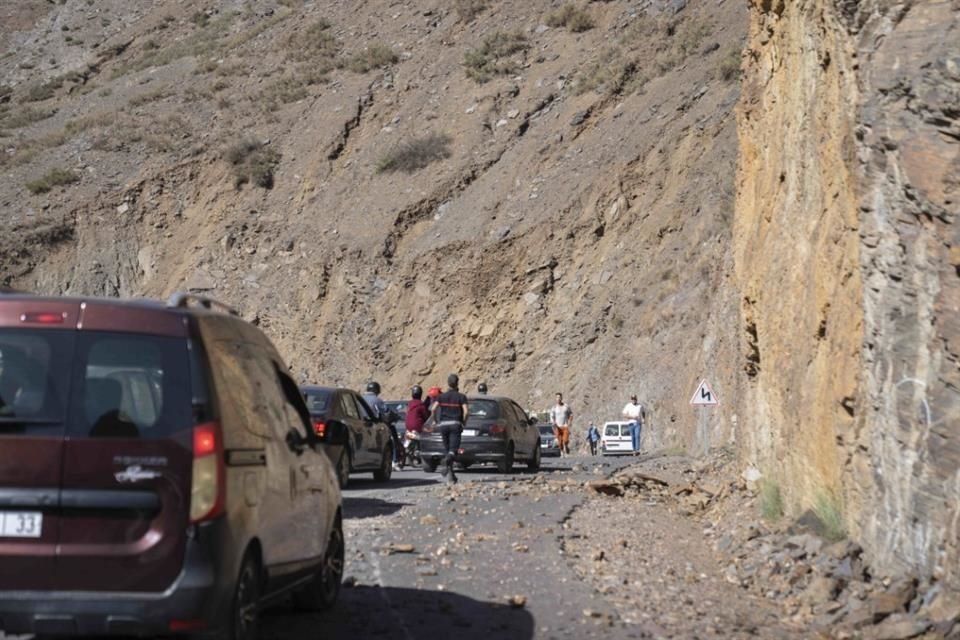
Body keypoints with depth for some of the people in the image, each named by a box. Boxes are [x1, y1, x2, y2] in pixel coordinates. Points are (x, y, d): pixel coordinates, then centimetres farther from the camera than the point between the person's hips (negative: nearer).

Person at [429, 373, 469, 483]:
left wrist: (434, 421, 8)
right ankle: (447, 460, -40)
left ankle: (450, 473, 14)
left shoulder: (442, 396, 8)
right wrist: (464, 422, 4)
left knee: (447, 450, 14)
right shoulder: (461, 397, 2)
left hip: (443, 424, 3)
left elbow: (433, 409, -4)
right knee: (453, 450, -8)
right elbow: (466, 411, -10)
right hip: (455, 424, -3)